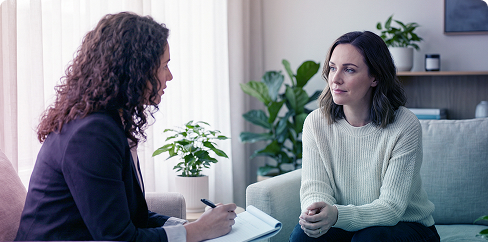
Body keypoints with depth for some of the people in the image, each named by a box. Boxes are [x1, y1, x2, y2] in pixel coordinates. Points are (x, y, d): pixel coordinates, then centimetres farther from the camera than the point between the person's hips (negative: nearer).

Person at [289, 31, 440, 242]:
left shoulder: (405, 127, -18)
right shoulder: (316, 122, -6)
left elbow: (391, 207, -22)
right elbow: (314, 186, -10)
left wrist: (337, 215, -39)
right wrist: (313, 213, -35)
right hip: (344, 224, 2)